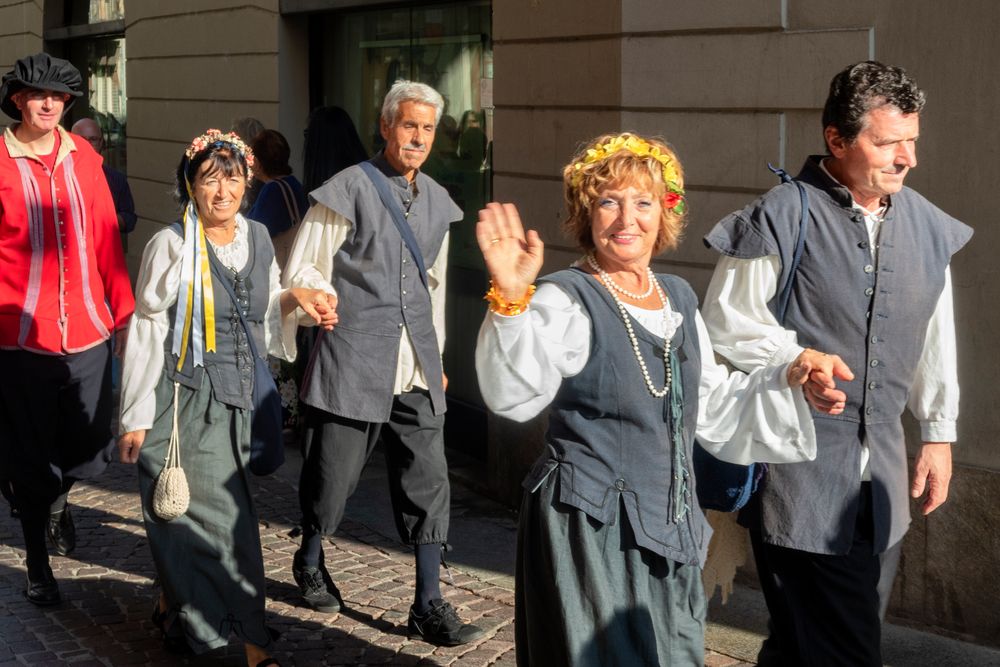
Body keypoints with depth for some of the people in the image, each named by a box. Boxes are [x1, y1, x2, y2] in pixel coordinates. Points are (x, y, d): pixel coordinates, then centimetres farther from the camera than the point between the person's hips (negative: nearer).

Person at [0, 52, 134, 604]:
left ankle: (57, 502, 43)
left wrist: (124, 312, 8)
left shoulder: (83, 158, 5)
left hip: (87, 333, 3)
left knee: (91, 451, 10)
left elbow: (106, 239, 8)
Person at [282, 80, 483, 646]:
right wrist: (346, 313, -14)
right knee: (333, 475, 7)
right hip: (353, 365, -5)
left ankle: (429, 605, 9)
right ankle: (310, 561, 36)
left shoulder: (437, 201, 13)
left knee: (428, 483, 1)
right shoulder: (349, 189, -5)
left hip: (417, 374, 5)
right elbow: (303, 271, -4)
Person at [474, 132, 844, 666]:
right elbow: (514, 393, -32)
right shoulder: (566, 300, -13)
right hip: (589, 531, -7)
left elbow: (711, 407, 18)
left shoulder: (678, 298, 9)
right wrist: (510, 299, -48)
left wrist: (789, 378, 7)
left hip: (668, 530, 7)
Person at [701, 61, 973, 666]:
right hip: (800, 473, -6)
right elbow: (727, 322, -7)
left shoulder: (927, 226, 6)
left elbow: (936, 339, 15)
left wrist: (939, 433, 16)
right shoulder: (784, 218, -12)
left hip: (882, 475, 6)